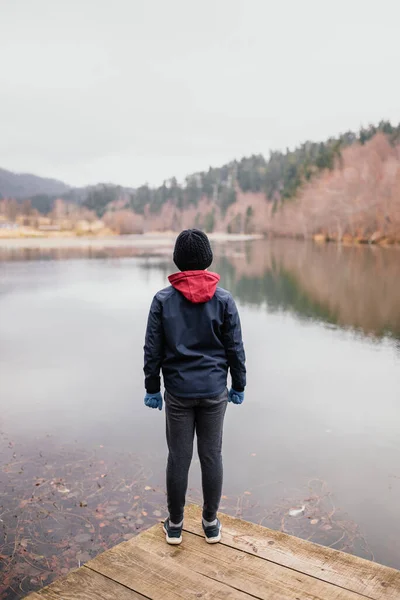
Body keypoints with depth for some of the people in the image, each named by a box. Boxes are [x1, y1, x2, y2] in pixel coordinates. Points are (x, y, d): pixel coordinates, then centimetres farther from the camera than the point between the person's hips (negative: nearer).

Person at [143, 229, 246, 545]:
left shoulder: (163, 299, -7)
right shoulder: (224, 299, -6)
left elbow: (153, 349, -4)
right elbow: (235, 348, -3)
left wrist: (152, 388, 6)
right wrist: (239, 386, 9)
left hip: (178, 391, 0)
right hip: (214, 391, 0)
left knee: (178, 457, 10)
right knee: (212, 455, 11)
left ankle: (175, 524, 25)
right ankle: (211, 523, 25)